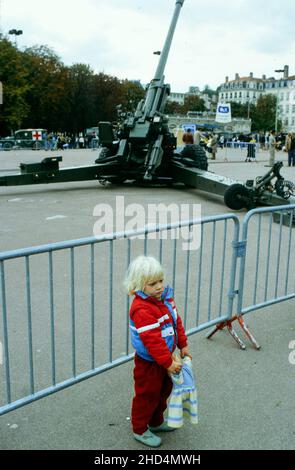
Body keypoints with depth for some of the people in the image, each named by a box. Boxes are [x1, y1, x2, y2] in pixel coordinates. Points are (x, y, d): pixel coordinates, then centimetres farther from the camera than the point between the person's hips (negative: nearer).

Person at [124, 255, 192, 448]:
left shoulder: (166, 297, -3)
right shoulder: (142, 310, -31)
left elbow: (177, 322, 8)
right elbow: (153, 340, -30)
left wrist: (183, 345, 9)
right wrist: (168, 362, -25)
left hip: (165, 358, 9)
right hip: (149, 363, -9)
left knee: (164, 390, 25)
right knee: (147, 396, 9)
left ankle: (156, 421, 47)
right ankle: (140, 430, 31)